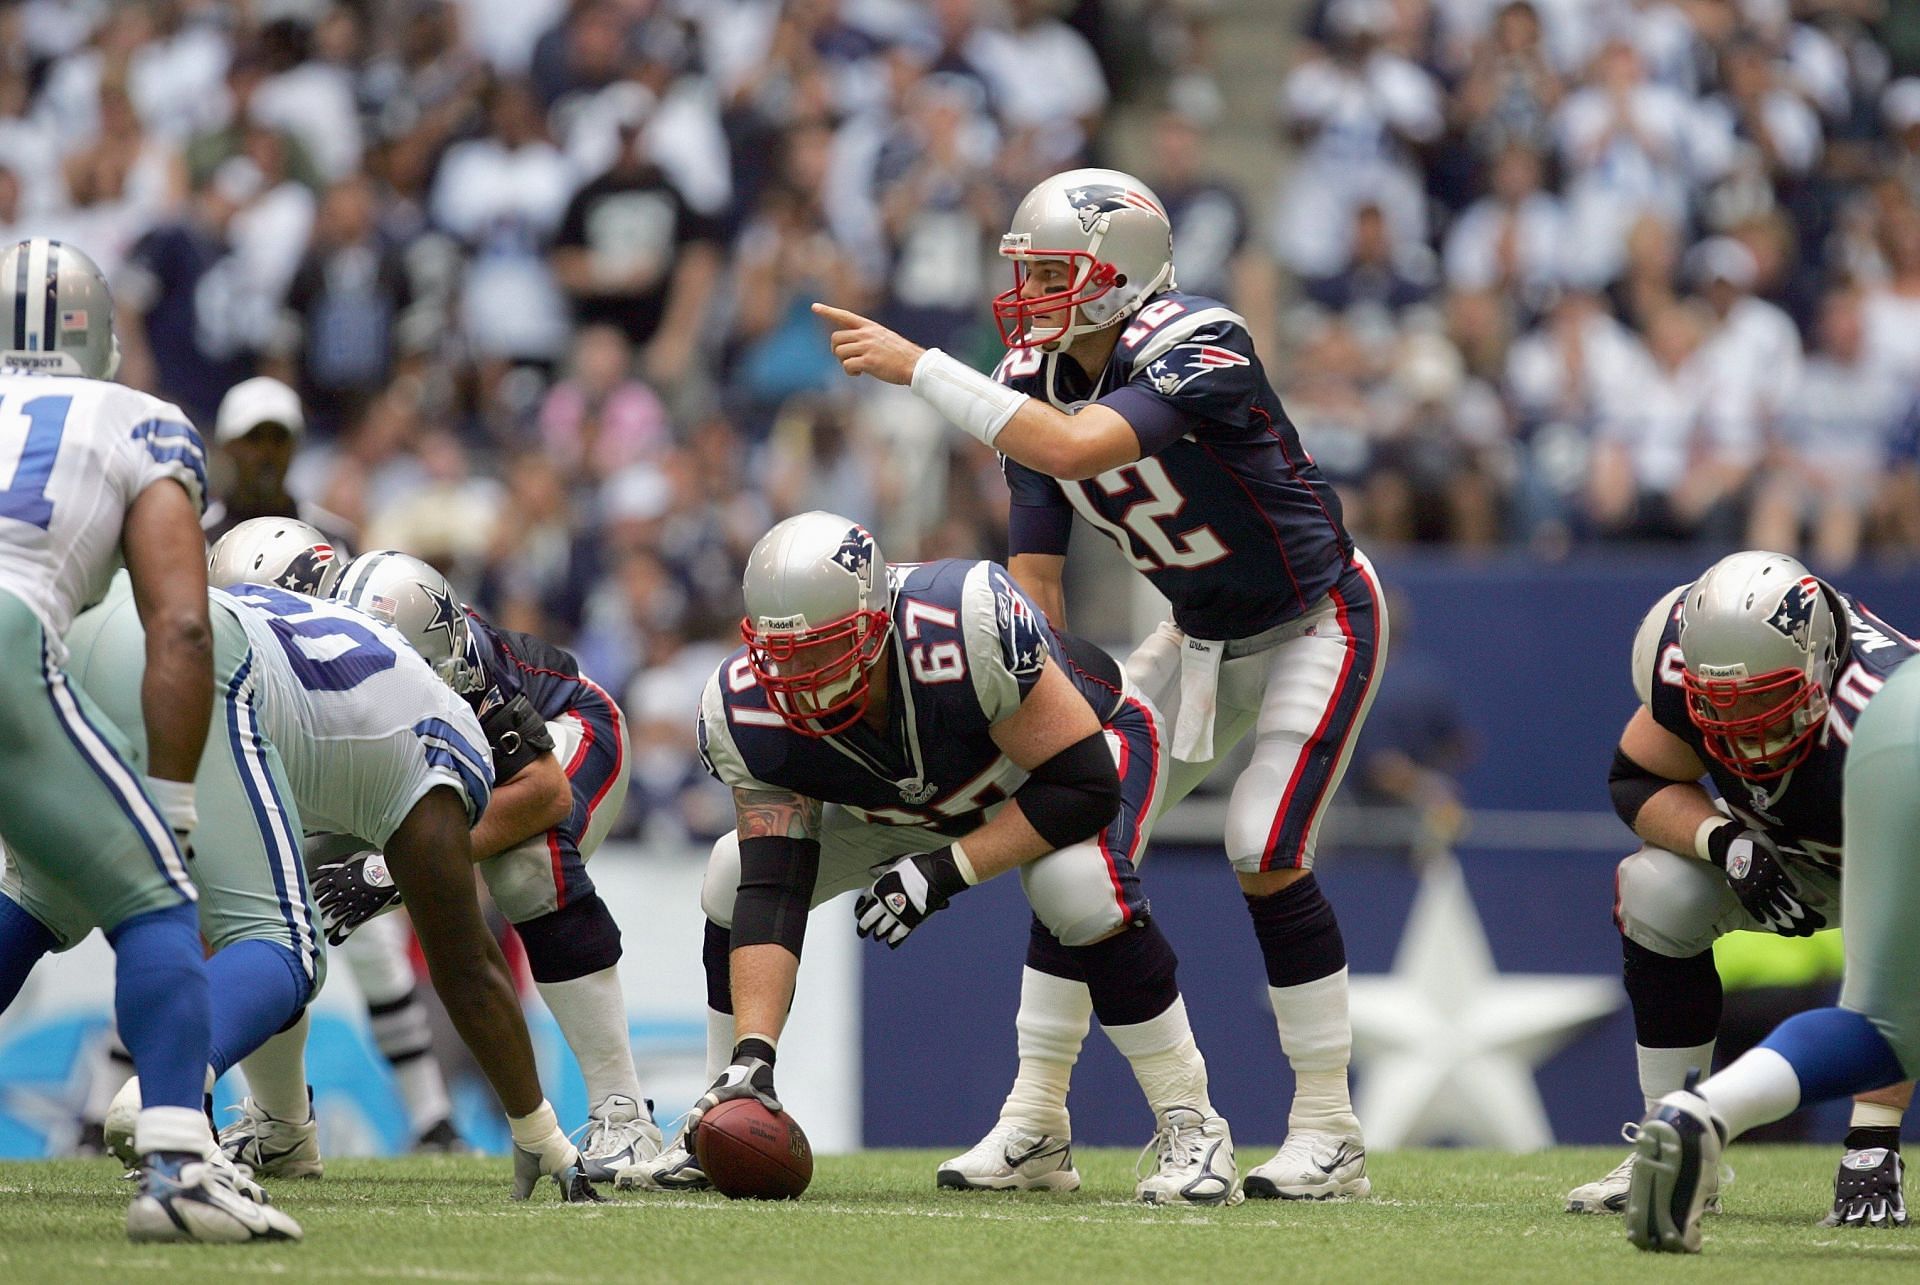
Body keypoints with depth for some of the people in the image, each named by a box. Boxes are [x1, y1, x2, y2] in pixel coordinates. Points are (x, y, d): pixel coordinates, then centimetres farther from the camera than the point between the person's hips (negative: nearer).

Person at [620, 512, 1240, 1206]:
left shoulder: (971, 627, -43)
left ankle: (1189, 1127, -22)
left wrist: (946, 871, -38)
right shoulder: (747, 712, -28)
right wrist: (751, 1056, -39)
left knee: (1077, 885, -36)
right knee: (735, 879, -8)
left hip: (1077, 744, -5)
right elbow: (771, 892, -29)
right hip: (908, 802, 5)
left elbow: (1083, 786, -35)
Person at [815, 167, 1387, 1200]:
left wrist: (917, 368, -42)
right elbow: (1034, 578, -6)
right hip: (1204, 636, 7)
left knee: (1266, 852, -18)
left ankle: (1327, 1135, -6)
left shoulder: (1197, 351, -31)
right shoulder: (1035, 378, -8)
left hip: (1316, 622, -7)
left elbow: (1074, 449, -47)